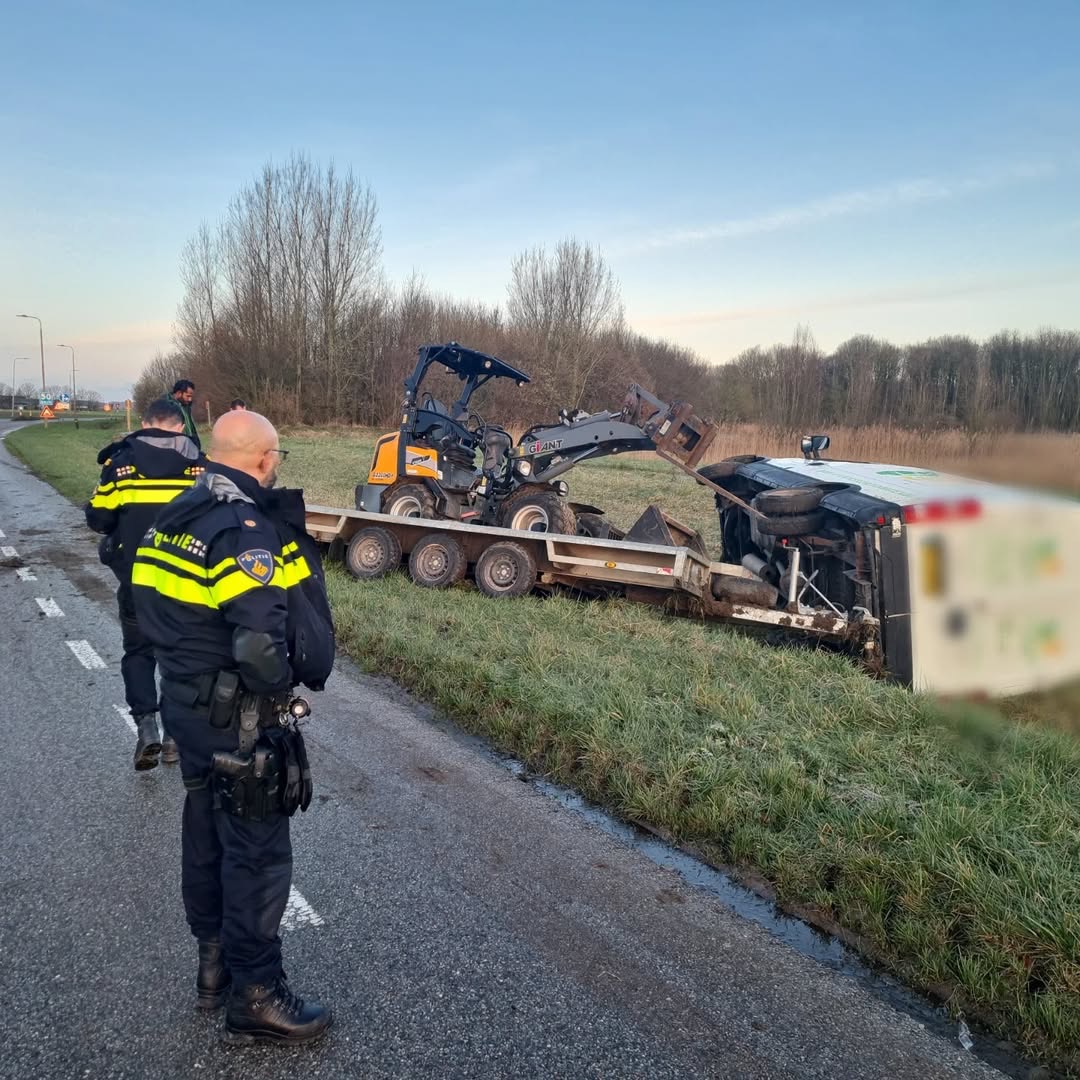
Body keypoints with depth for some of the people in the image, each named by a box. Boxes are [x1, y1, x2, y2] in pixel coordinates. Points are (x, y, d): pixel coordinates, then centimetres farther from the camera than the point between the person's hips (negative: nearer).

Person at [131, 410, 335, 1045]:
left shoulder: (178, 516, 4)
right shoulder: (246, 532, -25)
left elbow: (165, 613, 9)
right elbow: (264, 649, -30)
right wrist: (302, 675, -12)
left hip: (188, 704, 9)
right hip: (238, 724, -9)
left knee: (207, 838, 22)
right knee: (258, 857, 5)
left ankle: (215, 962, 40)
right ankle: (256, 997, 20)